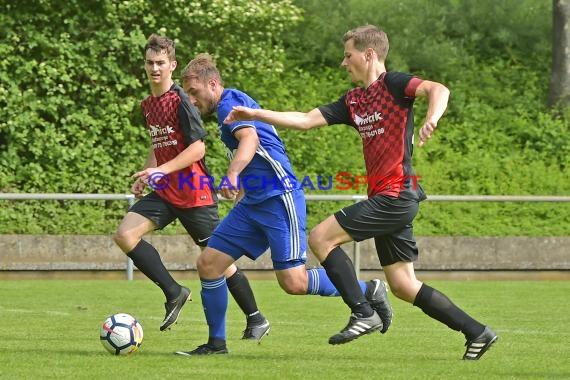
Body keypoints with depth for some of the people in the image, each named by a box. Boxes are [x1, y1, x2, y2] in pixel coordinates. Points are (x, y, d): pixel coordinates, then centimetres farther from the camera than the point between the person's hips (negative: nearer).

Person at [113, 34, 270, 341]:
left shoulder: (180, 100, -13)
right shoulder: (148, 105, 12)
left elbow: (197, 148, -18)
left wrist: (161, 171, -23)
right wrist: (145, 175, 12)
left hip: (194, 194, -7)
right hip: (165, 192, 8)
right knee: (125, 234, -12)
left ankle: (256, 320, 15)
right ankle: (173, 292, -4)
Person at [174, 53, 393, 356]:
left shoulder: (229, 102, -11)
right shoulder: (234, 103, 19)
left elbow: (250, 139, -30)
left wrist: (232, 175, -46)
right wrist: (241, 189, 38)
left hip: (279, 199, -10)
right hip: (253, 203, 10)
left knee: (293, 282, -14)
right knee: (208, 263, 3)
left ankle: (369, 293, 1)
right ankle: (216, 342, 10)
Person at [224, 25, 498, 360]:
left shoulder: (393, 83, -7)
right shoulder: (353, 100, 17)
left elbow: (438, 89, -23)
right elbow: (306, 120, 17)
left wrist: (432, 119, -43)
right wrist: (256, 114, 12)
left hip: (396, 195, -9)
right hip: (385, 197, 9)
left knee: (321, 238, -10)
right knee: (403, 286, 7)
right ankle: (477, 333, 11)